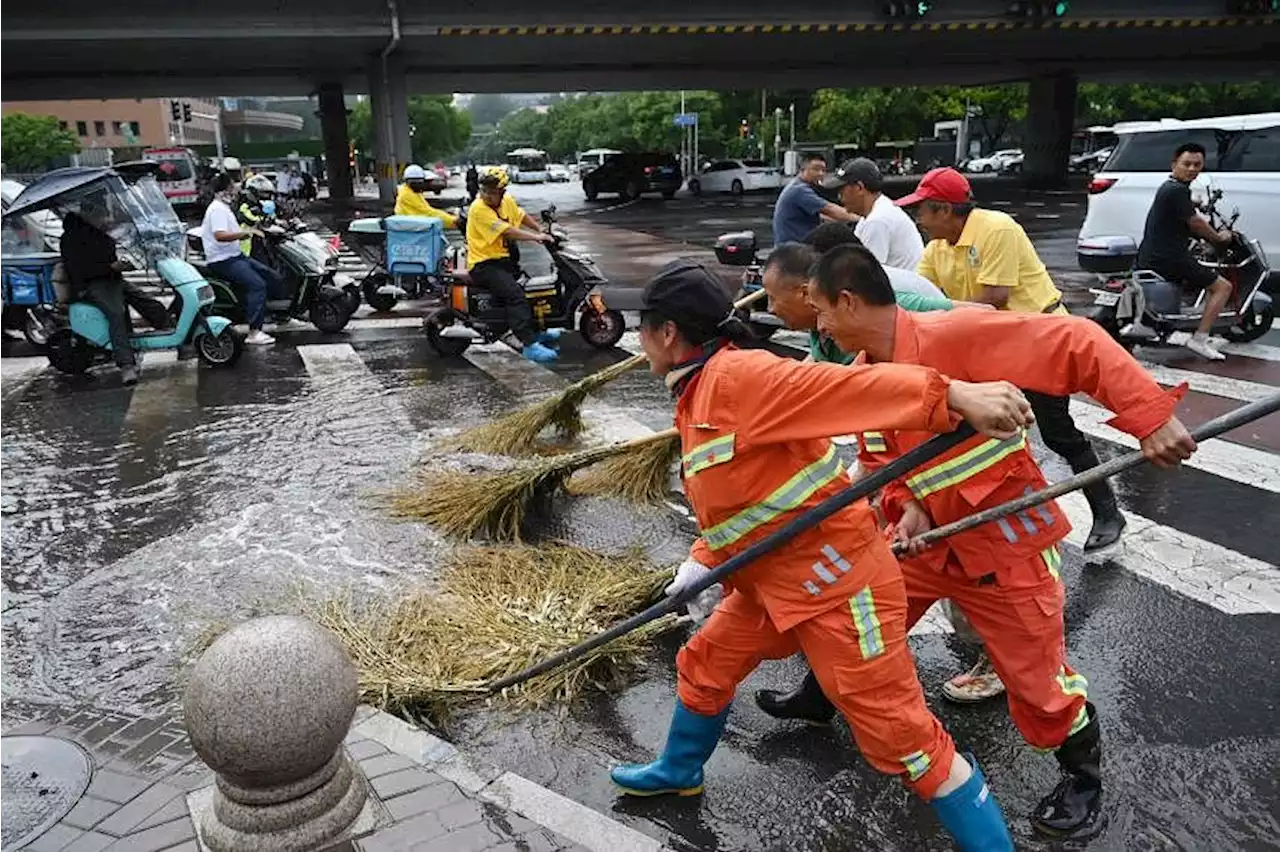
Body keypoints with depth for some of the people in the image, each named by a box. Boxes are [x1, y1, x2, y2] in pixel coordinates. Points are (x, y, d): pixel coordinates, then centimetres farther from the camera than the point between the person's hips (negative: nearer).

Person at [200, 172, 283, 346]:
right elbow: (220, 235, -28)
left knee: (274, 278, 4)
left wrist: (249, 231, 8)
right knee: (257, 285, -26)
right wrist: (245, 232, -26)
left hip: (236, 256, 11)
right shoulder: (217, 209, -13)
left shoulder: (224, 208, 20)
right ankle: (254, 333, -27)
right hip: (223, 260, -11)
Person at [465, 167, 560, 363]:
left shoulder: (507, 201, 5)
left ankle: (536, 331, 35)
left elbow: (522, 216, 23)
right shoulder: (478, 209, -19)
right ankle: (530, 345, -33)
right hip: (483, 264, -9)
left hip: (503, 259, 9)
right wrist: (536, 237, -23)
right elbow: (507, 232, -25)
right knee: (514, 293, -29)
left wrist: (543, 232, 11)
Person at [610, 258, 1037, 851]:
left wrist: (957, 395, -44)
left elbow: (843, 386, -34)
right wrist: (701, 566, 7)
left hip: (836, 582, -10)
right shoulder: (697, 398, 10)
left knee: (900, 736, -4)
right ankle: (677, 773, 52)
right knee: (703, 667, 25)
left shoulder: (735, 376, -21)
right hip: (771, 584, 10)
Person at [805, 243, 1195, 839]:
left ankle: (1083, 776, 36)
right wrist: (908, 507, -11)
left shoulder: (953, 335, -28)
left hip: (1004, 542, -6)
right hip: (926, 538, 6)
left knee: (1037, 680, 7)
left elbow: (1078, 344, -28)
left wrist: (1151, 417, -34)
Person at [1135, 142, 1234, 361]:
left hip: (1148, 258, 10)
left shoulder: (1168, 187, 16)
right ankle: (1199, 340, -10)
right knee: (1223, 286, -4)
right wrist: (1219, 238, 5)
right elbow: (1195, 223, -9)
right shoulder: (1178, 190, -14)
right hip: (1169, 258, -10)